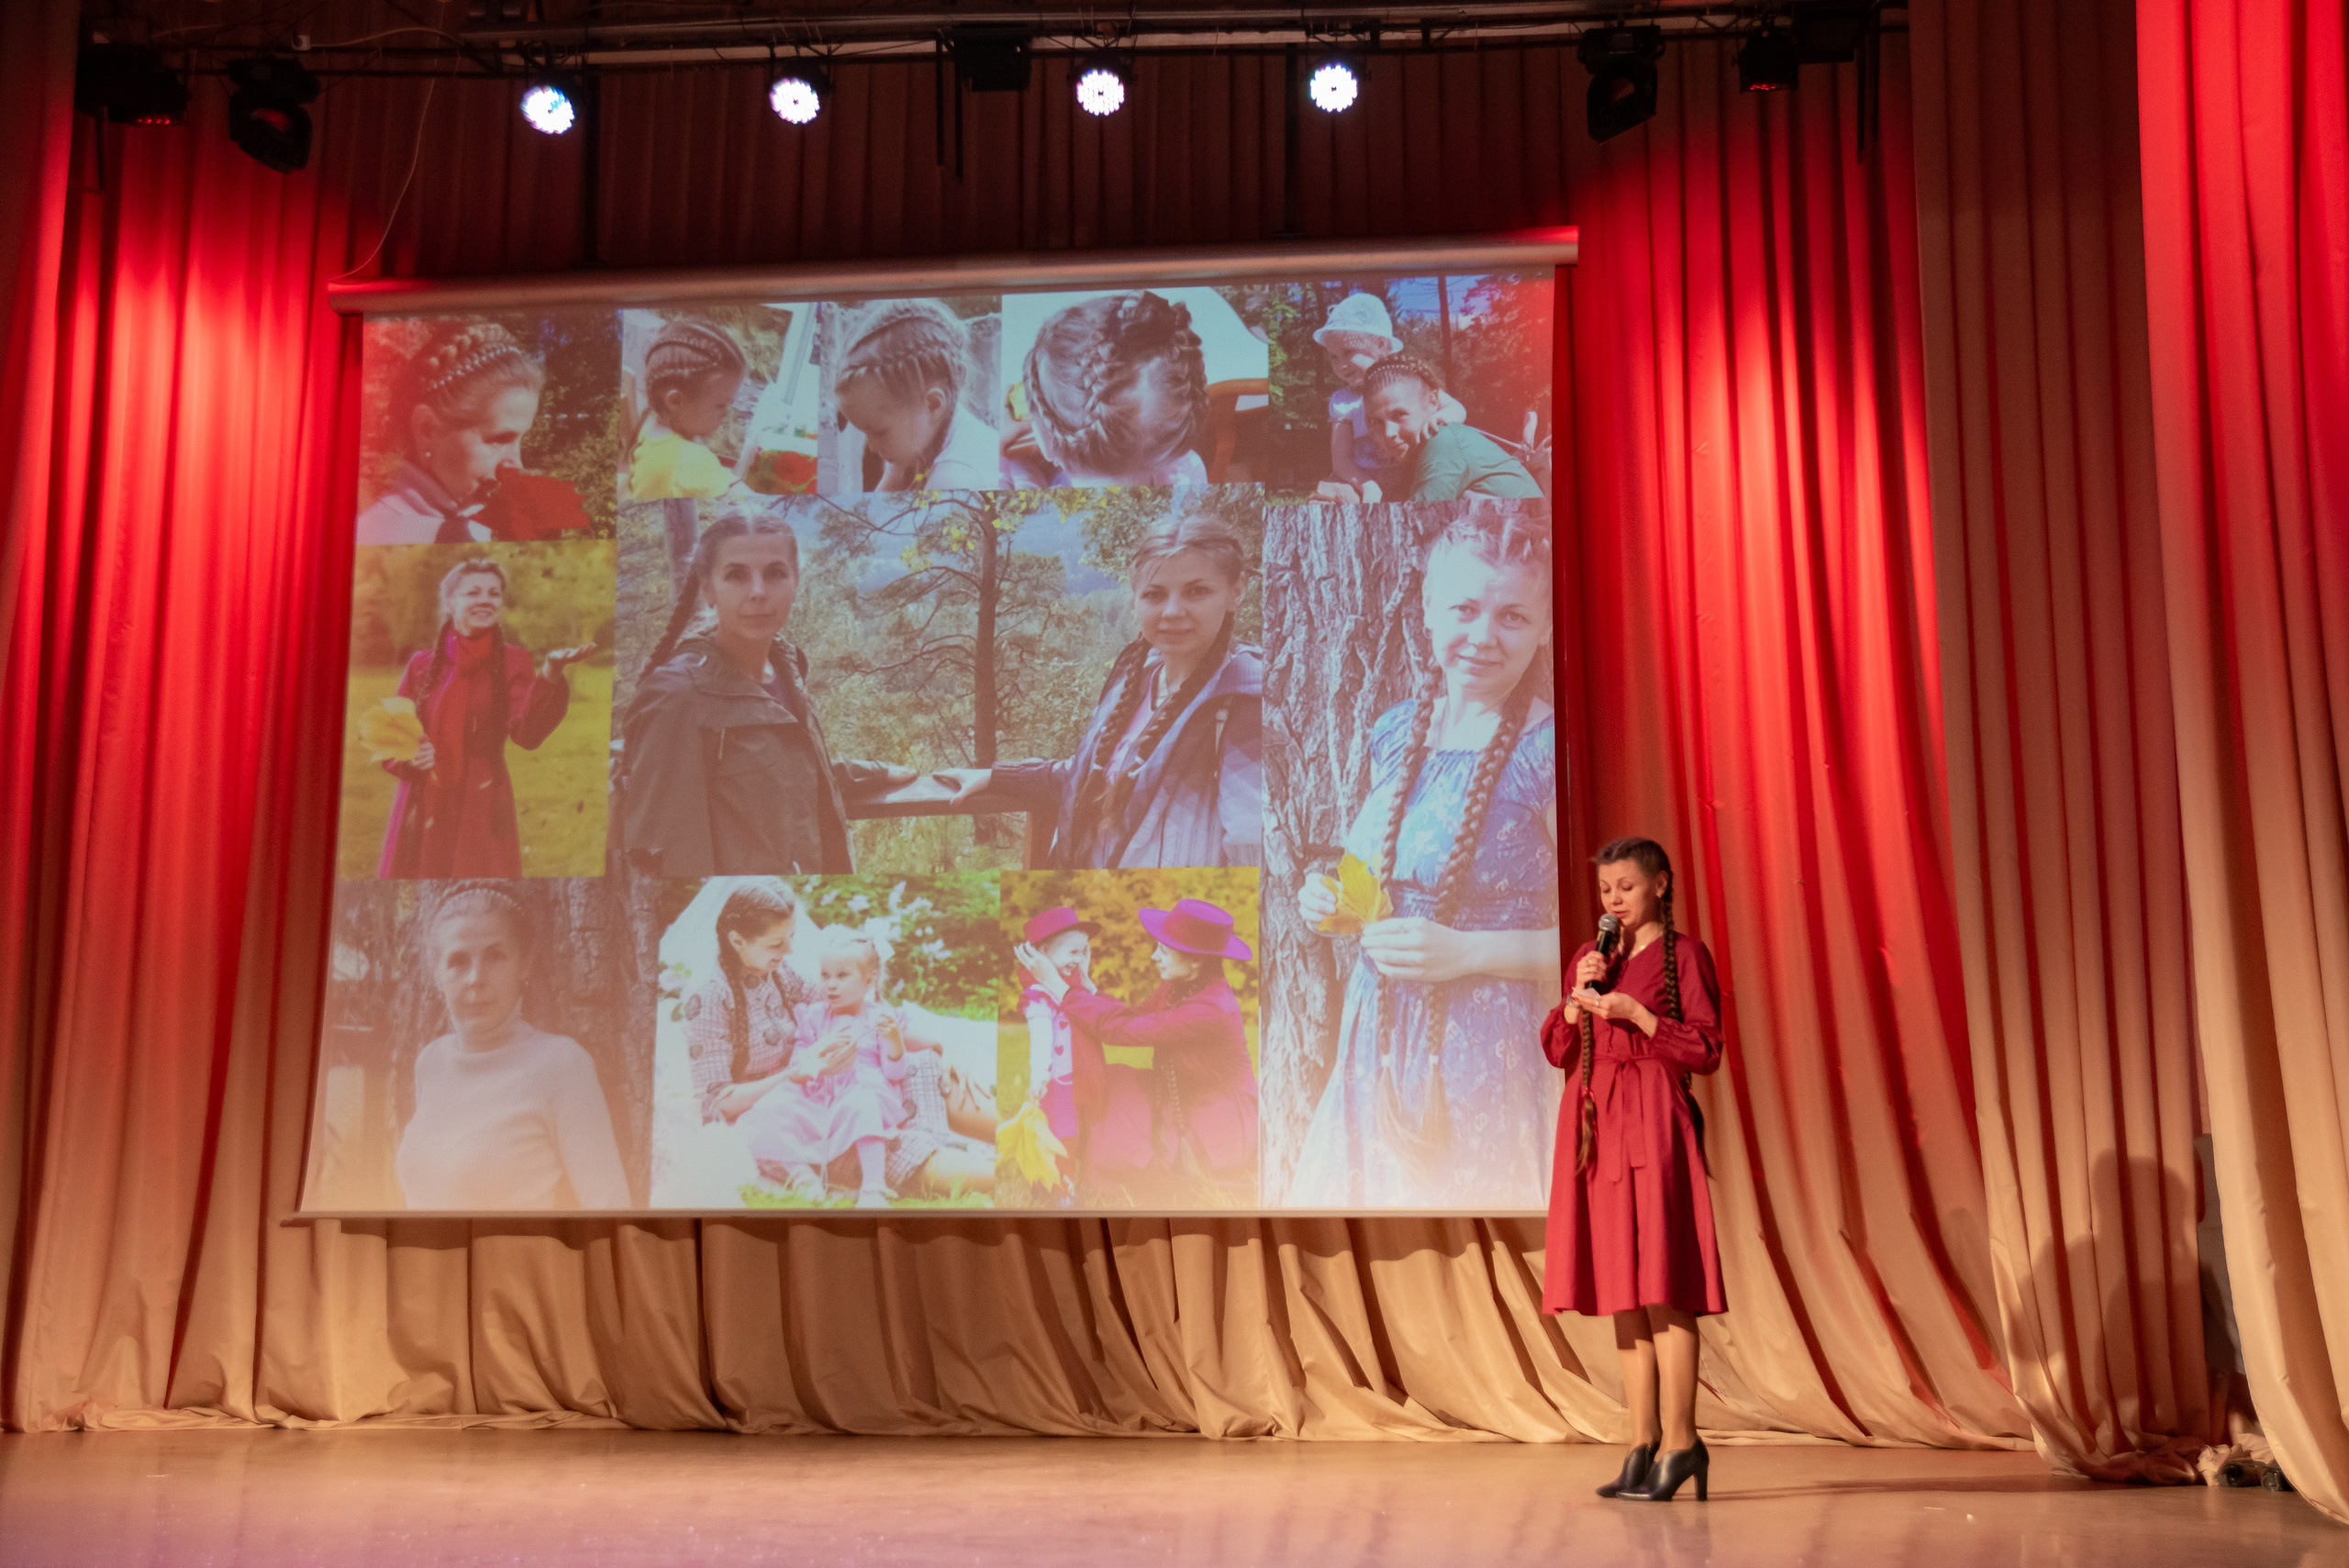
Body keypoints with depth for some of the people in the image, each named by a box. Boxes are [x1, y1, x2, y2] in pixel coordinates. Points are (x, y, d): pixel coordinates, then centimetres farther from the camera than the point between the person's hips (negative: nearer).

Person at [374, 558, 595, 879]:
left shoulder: (512, 660, 2)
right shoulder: (421, 665, 7)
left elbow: (526, 734, -14)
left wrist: (551, 672, -28)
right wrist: (406, 757, -10)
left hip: (481, 813, -2)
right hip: (422, 810, 2)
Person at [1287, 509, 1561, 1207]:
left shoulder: (1546, 751, -13)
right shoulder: (1395, 731, 6)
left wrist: (1467, 951, -19)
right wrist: (1333, 899, 1)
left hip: (1481, 1045, -6)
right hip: (1375, 1038, 6)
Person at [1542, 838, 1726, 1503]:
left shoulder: (1683, 954, 0)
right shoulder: (1588, 958, 17)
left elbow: (1706, 1050, -6)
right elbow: (1557, 1050, 14)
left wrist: (1634, 1012, -13)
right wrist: (1579, 994, -1)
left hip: (1654, 1122, -6)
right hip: (1595, 1124, 6)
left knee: (1661, 1285, -9)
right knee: (1622, 1288, 7)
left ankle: (1680, 1442, -3)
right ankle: (1643, 1444, 12)